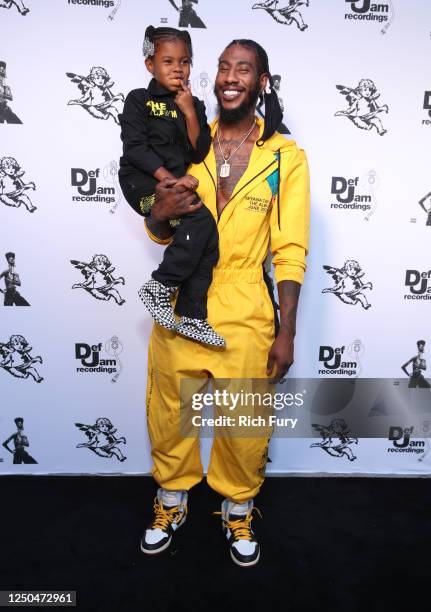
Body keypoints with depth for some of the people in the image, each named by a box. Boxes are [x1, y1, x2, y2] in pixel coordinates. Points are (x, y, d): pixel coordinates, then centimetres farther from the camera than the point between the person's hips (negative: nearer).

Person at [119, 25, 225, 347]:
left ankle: (192, 316, -4)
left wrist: (190, 113, -5)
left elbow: (199, 153, 6)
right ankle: (159, 287, -17)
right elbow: (135, 149, -9)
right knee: (202, 221, -28)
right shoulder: (139, 100, 3)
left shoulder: (193, 105, 17)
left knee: (207, 238, -11)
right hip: (142, 182, -6)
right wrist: (170, 178, -20)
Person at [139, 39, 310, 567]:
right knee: (167, 417, 15)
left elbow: (290, 252, -3)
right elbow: (161, 234, 11)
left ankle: (238, 510, 39)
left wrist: (286, 333, -7)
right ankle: (171, 501, 42)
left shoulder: (286, 157, -1)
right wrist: (160, 215, -13)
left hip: (246, 319, -2)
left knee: (245, 428, 10)